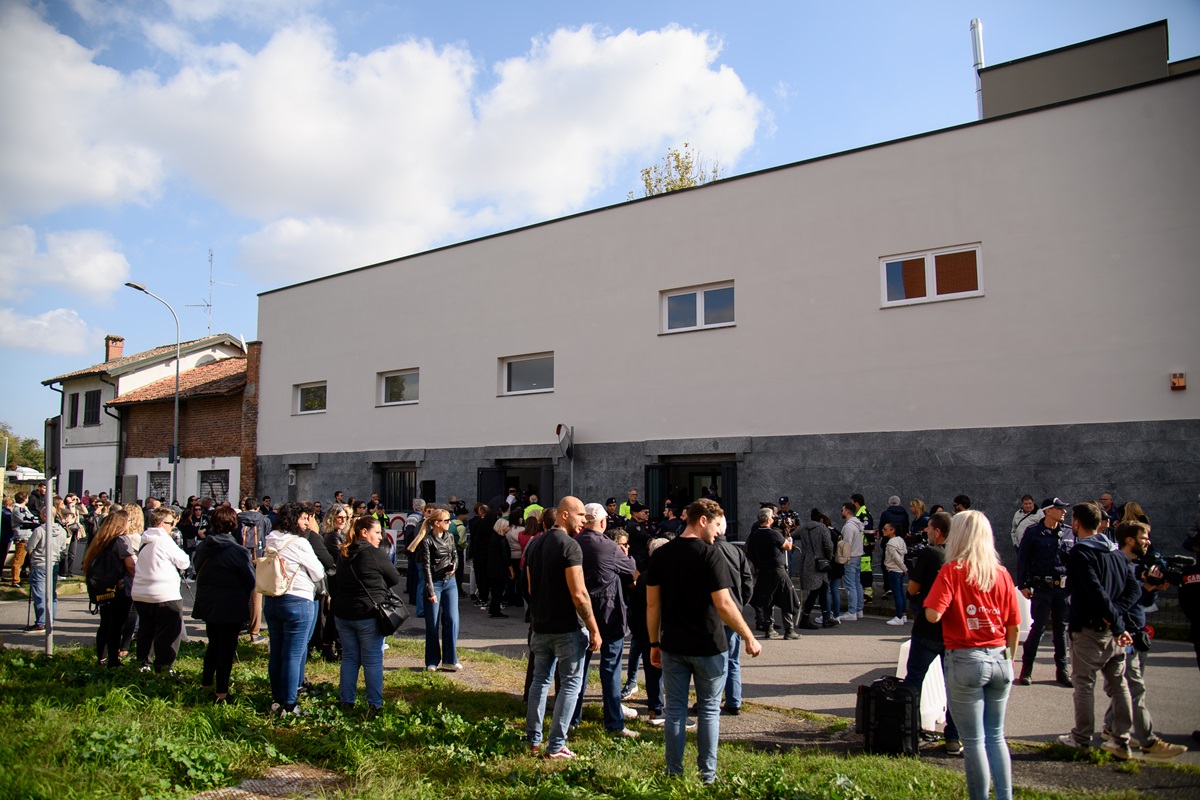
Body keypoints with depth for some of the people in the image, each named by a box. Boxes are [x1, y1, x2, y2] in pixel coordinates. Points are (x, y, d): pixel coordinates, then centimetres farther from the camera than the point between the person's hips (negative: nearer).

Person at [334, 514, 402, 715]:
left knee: (349, 657, 15)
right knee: (373, 660, 2)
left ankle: (346, 701, 20)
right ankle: (375, 704, 6)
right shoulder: (376, 553, -13)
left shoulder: (344, 554, 7)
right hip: (369, 614, -6)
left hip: (342, 613, 6)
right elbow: (395, 579, -4)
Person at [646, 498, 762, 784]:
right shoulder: (710, 554, -14)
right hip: (708, 647, -4)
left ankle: (674, 772, 18)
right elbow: (723, 605, -18)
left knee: (675, 709, 11)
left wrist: (654, 643, 11)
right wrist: (749, 638, -8)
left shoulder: (661, 554, 1)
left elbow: (652, 604, 3)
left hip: (673, 646, 4)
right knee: (709, 709, 11)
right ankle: (707, 774, 16)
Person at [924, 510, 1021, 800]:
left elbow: (932, 615, -20)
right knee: (996, 736, 17)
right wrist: (1009, 659, 18)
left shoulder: (952, 571, -11)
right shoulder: (1001, 573, 1)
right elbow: (1013, 625, 5)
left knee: (974, 740, 8)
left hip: (965, 660, -4)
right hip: (999, 660, 5)